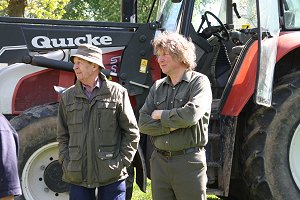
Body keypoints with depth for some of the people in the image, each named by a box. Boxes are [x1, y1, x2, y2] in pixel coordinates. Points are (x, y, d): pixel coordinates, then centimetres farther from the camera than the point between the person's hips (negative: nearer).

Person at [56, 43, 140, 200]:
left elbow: (131, 133, 2)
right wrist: (65, 162, 1)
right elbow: (62, 136, 13)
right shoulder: (68, 97, 9)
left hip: (112, 177, -2)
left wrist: (121, 162, -6)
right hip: (77, 176, 3)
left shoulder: (117, 93, 0)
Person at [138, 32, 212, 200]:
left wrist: (160, 115, -7)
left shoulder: (199, 81, -5)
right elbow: (143, 123, 2)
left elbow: (190, 114, -22)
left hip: (189, 162, -5)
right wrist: (171, 125, -13)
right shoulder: (157, 87, 11)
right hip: (159, 161, 5)